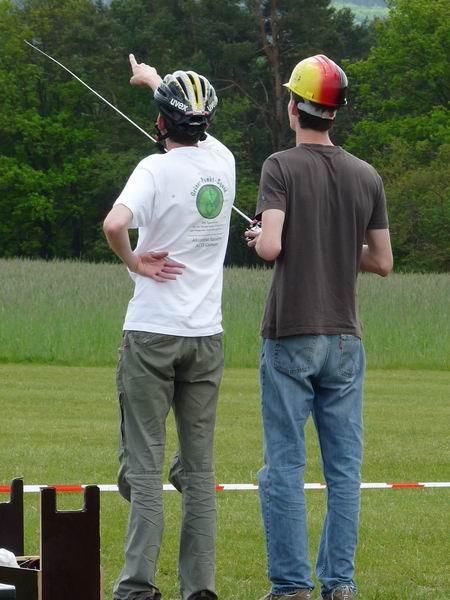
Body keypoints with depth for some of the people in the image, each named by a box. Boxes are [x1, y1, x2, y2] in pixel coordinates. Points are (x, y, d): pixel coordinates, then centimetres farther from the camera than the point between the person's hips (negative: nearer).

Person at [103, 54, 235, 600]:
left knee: (144, 464, -3)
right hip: (206, 335, 5)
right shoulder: (222, 163, 4)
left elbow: (114, 223, -30)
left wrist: (134, 262, -11)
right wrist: (156, 80, 43)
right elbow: (196, 127, 28)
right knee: (198, 465, 9)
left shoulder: (158, 169, -12)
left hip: (151, 334, -5)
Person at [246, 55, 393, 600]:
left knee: (284, 467, 0)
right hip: (344, 339, 4)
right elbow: (382, 262, 9)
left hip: (290, 339, -4)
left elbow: (270, 246, -18)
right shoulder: (367, 177, 5)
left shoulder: (282, 167, -8)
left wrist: (257, 238, 3)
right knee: (344, 467, 7)